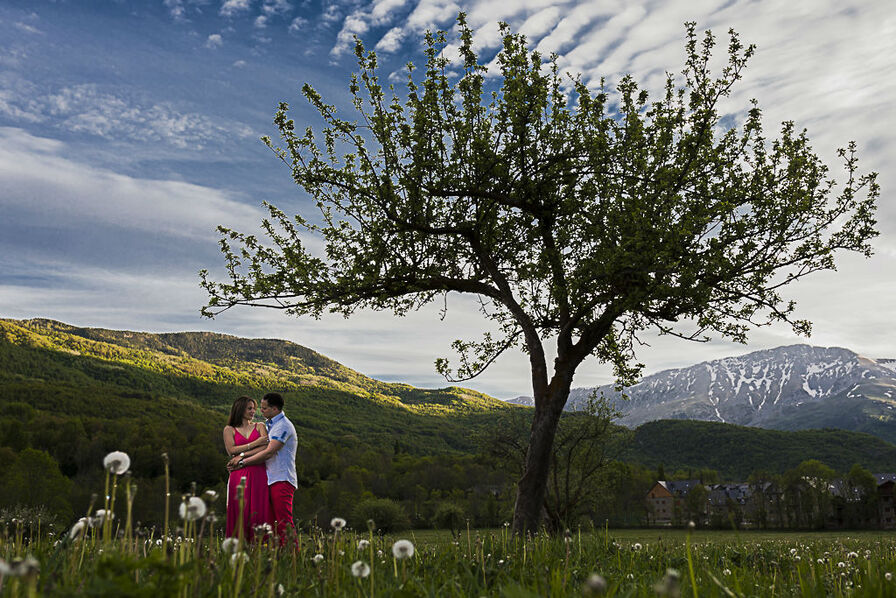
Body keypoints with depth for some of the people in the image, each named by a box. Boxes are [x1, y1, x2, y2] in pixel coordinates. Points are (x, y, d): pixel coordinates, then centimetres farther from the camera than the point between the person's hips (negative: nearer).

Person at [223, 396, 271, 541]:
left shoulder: (260, 426, 15)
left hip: (259, 474, 1)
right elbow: (232, 450, -3)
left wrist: (243, 455, -9)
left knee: (259, 511, -4)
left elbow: (267, 448, -1)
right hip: (239, 475, -1)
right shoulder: (229, 429, 13)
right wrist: (255, 443, -7)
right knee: (240, 512, -4)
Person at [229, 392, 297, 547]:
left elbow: (268, 453, -17)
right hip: (273, 479, 10)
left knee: (284, 522, -13)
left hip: (282, 479, -10)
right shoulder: (271, 425, 21)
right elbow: (265, 451, 19)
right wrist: (242, 458, 4)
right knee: (275, 521, 8)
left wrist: (243, 461, -10)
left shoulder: (283, 426, -11)